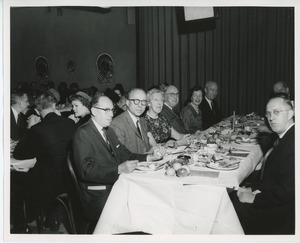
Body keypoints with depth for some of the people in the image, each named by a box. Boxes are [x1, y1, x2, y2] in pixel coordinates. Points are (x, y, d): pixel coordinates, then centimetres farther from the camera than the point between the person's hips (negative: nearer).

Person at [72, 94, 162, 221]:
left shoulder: (109, 131, 19)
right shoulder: (83, 133, -9)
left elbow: (124, 154, 17)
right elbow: (86, 170, -19)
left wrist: (148, 157, 1)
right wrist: (118, 169, -28)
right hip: (98, 197, -8)